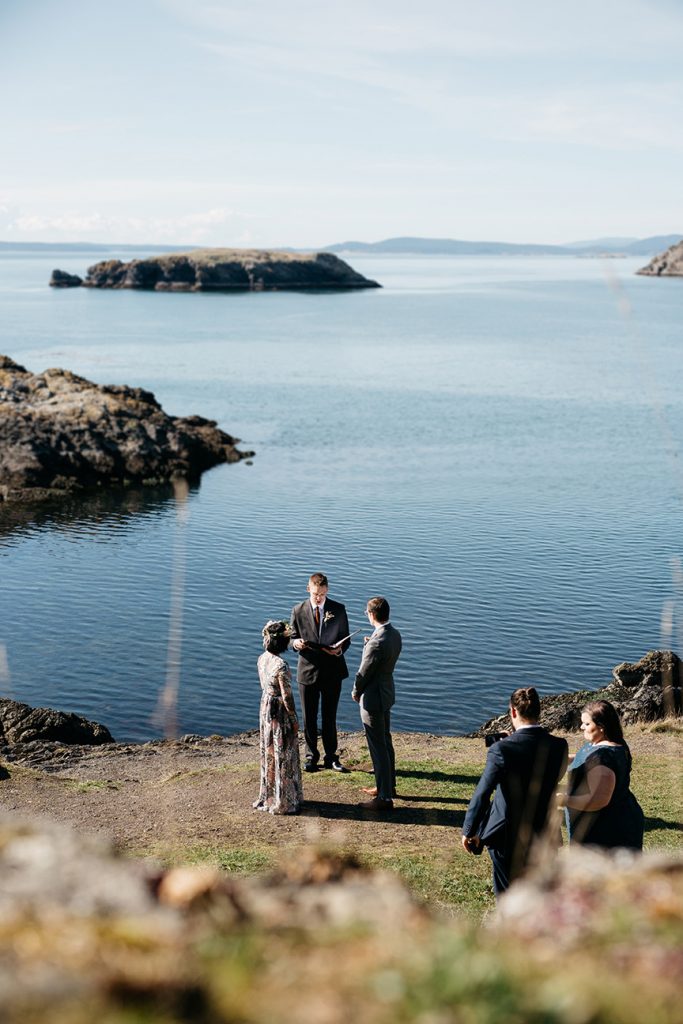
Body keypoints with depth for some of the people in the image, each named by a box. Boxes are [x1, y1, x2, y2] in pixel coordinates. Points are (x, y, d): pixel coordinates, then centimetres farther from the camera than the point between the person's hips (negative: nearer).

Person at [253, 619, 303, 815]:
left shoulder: (262, 659, -1)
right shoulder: (281, 665, -24)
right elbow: (287, 696, -20)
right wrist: (294, 719, -9)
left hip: (265, 709, 8)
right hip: (280, 713, -8)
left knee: (268, 753, 19)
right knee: (283, 756, 4)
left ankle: (268, 796, 31)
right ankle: (284, 802, 13)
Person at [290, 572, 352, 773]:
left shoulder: (338, 609, -2)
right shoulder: (298, 611, -3)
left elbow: (345, 638, 2)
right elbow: (293, 638, 3)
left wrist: (339, 649, -20)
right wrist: (296, 643, -21)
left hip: (332, 670, 0)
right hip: (308, 670, 0)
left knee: (329, 717, 10)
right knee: (309, 718, 7)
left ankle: (331, 757, 20)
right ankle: (311, 757, 20)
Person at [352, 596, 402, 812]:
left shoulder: (377, 642, -28)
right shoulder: (395, 635, 1)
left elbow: (364, 672, -19)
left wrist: (356, 692, -2)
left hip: (372, 699, -10)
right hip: (386, 694, 10)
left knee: (378, 748, -1)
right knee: (385, 742, 22)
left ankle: (384, 798, 6)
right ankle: (388, 786, 37)